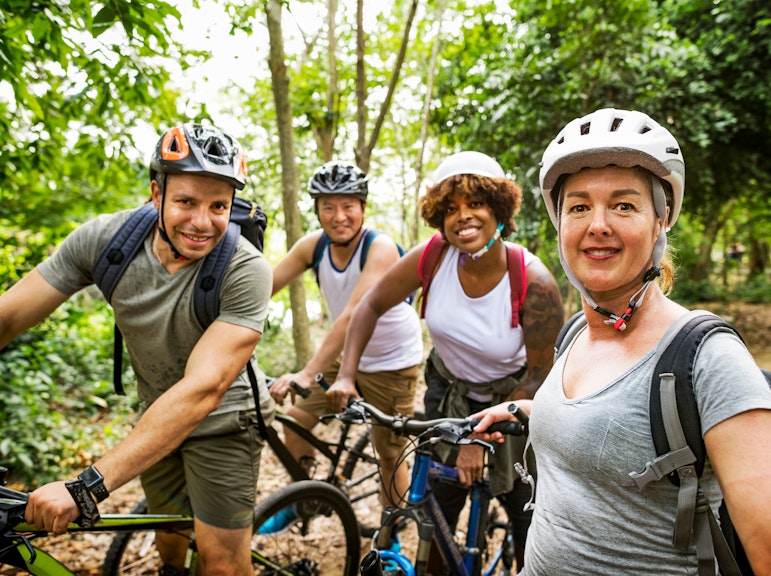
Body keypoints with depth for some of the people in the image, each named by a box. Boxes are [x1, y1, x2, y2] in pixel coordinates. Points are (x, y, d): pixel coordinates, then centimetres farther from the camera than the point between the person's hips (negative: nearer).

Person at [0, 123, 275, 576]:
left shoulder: (246, 270, -31)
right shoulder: (105, 238, -18)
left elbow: (203, 388, -38)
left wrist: (89, 485, -42)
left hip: (222, 419, -4)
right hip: (156, 412, 4)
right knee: (169, 523, 24)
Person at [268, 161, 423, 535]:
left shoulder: (380, 247, -29)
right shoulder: (313, 244, -10)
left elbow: (354, 315, -39)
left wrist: (308, 373, -46)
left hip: (393, 362, -5)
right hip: (345, 355, 6)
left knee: (390, 457, 4)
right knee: (295, 420, 3)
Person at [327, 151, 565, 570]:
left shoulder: (534, 283, -28)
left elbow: (538, 379, -19)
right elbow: (371, 306, -8)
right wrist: (346, 375, -16)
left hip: (512, 400, -2)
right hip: (449, 392, 2)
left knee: (530, 522, 6)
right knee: (435, 510, 9)